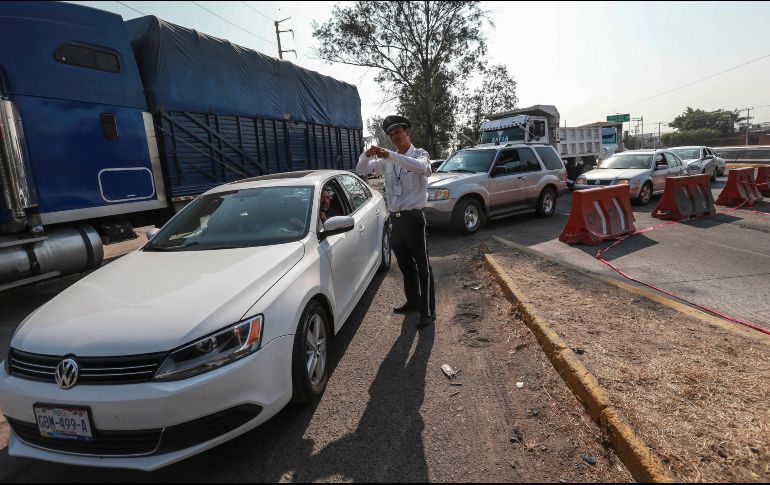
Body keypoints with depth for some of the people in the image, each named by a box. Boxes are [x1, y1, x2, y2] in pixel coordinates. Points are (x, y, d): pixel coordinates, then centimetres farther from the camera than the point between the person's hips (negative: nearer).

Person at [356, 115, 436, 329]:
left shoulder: (419, 154, -3)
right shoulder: (386, 160, 12)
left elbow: (422, 167, -27)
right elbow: (361, 171, 9)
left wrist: (391, 155, -34)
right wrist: (367, 154, -13)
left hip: (413, 217, -6)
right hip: (395, 219, 6)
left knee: (422, 265, 0)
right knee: (405, 264, 17)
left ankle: (428, 311, 7)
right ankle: (413, 301, 33)